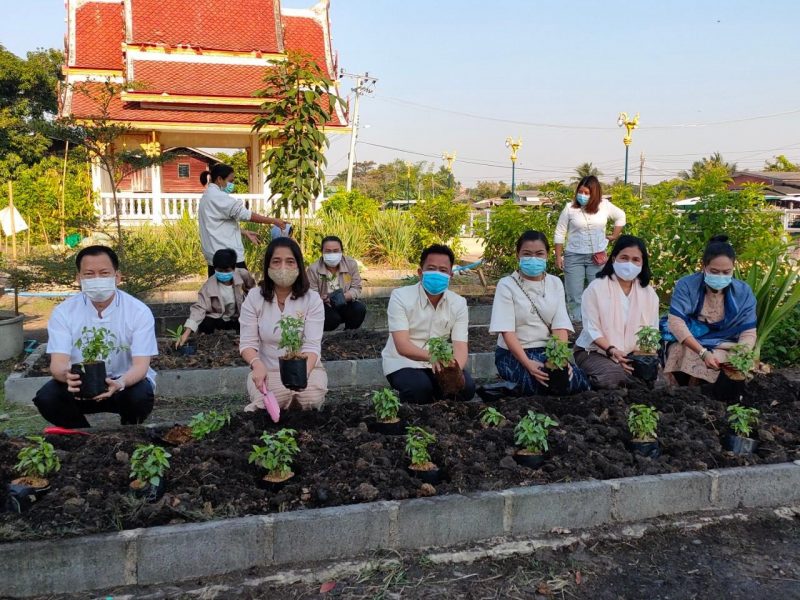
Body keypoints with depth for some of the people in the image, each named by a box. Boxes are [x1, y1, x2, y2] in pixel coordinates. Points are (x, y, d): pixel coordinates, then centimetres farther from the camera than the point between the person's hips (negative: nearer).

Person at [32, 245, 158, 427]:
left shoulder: (139, 311, -16)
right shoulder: (64, 312, -10)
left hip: (126, 381, -2)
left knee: (140, 396, -34)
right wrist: (67, 375, -45)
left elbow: (141, 364, -22)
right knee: (46, 398, -25)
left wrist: (120, 383, -46)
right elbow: (58, 363, -18)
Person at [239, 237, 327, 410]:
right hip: (267, 369, 0)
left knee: (312, 397, -31)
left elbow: (312, 346, -18)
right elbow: (248, 343, -8)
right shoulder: (254, 297, -6)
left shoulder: (312, 299, -10)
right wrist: (257, 364, -33)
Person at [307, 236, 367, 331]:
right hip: (323, 306, -3)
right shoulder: (313, 269, -15)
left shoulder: (351, 264, -8)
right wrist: (324, 299, -36)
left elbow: (356, 289, -7)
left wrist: (343, 297, -27)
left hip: (344, 305, 3)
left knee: (360, 308, -24)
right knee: (333, 317, -32)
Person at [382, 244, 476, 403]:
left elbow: (460, 347, -12)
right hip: (403, 363, -3)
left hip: (441, 363, 4)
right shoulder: (400, 296, -15)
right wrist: (432, 356, -45)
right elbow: (402, 346, -24)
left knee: (466, 387, -22)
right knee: (420, 388, -33)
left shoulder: (458, 303, -3)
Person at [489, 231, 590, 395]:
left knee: (578, 382, -23)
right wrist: (527, 363, -29)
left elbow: (560, 326, -3)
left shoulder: (555, 283, 7)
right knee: (545, 384, -31)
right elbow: (507, 330, -15)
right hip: (513, 352, -4)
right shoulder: (506, 285, -6)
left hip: (548, 350, 4)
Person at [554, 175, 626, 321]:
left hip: (598, 257, 1)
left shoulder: (604, 206, -1)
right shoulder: (570, 208, -6)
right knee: (574, 294, 2)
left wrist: (614, 235, 14)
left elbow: (621, 216, 19)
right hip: (574, 257, -1)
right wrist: (558, 256, -2)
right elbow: (559, 234, 0)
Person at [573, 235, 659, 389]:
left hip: (634, 354, 4)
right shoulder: (596, 288, -7)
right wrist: (611, 350, -26)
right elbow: (592, 329, -11)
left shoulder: (648, 293, 8)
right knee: (614, 376, -35)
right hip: (594, 351, -4)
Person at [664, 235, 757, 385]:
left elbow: (748, 333, -4)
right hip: (686, 344, -1)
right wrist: (703, 352, -31)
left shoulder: (743, 292, -3)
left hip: (724, 348, 2)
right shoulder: (686, 285, -11)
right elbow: (676, 322, -20)